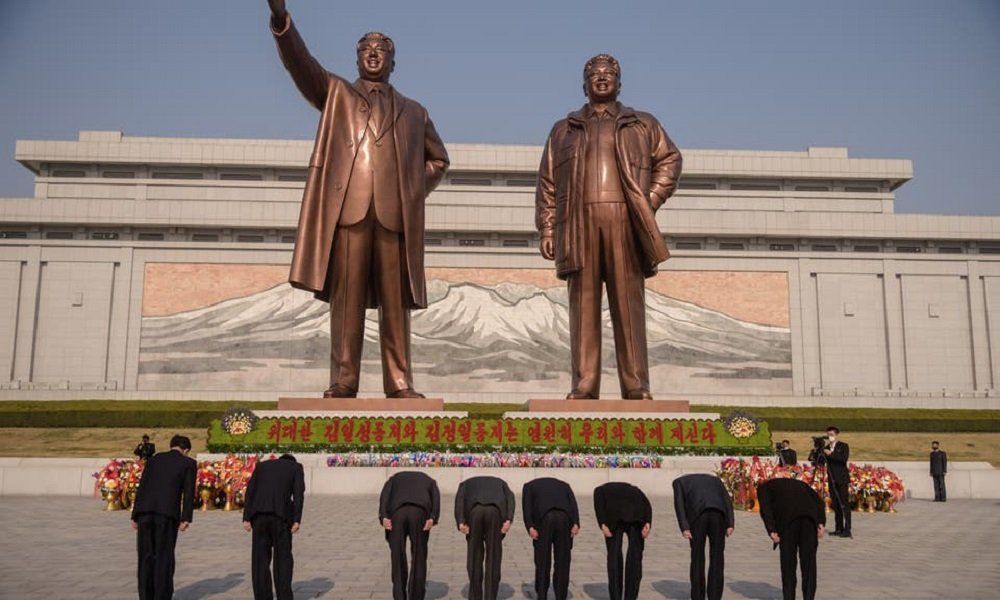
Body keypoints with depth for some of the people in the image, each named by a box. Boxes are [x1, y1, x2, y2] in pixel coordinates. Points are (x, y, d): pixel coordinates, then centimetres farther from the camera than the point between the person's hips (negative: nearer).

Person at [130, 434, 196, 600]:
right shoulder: (189, 463, 10)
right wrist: (186, 518, -3)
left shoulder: (153, 460, 21)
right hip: (168, 512, -3)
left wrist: (135, 516, 14)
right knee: (164, 557, 3)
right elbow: (189, 491, 0)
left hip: (145, 510, 3)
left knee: (146, 556, 10)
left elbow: (141, 488, 15)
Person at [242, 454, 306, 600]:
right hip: (281, 515, -2)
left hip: (259, 514, 2)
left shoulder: (262, 465, 23)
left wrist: (246, 518, 5)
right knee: (283, 557, 10)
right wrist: (297, 520, -6)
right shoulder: (296, 467, 15)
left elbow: (250, 490, 10)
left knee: (260, 558, 11)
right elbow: (298, 493, 0)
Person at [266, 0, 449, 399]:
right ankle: (343, 382, -4)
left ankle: (399, 383, 0)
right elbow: (300, 64, 6)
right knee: (346, 298, -6)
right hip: (347, 207, -1)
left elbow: (438, 158, 32)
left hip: (395, 213, 2)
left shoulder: (413, 112, 27)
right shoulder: (335, 93, 22)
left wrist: (417, 190, 15)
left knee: (395, 302, -2)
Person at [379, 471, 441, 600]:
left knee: (398, 557, 14)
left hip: (396, 512, 0)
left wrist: (383, 517, -1)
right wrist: (432, 518, -2)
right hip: (420, 513, 0)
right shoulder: (429, 481, 36)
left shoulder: (394, 478, 36)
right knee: (419, 558, 14)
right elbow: (436, 497, 12)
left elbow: (384, 494, 12)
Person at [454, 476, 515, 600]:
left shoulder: (466, 483, 37)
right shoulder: (500, 482, 39)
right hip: (496, 511, 0)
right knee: (493, 558, 12)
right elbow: (510, 497, 15)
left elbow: (459, 498, 12)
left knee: (475, 558, 15)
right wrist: (508, 520, 1)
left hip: (474, 510, 0)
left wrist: (461, 522, 0)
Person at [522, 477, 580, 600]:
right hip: (565, 517, 2)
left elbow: (526, 506, 9)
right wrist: (576, 524, 1)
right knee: (562, 561, 13)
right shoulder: (563, 485, 34)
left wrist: (530, 527, -2)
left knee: (542, 560, 12)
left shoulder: (529, 485, 29)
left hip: (543, 517, -2)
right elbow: (573, 503, 14)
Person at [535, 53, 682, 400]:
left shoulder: (643, 125, 21)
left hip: (625, 223, -1)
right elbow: (547, 182, 15)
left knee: (629, 305, -5)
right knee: (583, 306, -3)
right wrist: (547, 229, 4)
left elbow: (669, 159, 18)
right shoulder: (564, 130, 22)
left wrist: (651, 201, 2)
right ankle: (583, 385, -3)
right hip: (579, 224, 1)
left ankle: (636, 386, -4)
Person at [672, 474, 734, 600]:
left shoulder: (679, 481, 29)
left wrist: (684, 528, -1)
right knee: (717, 557, 12)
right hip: (718, 514, 2)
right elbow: (727, 500, 19)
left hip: (697, 514, -2)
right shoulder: (714, 479, 38)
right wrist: (730, 525, 7)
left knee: (697, 558, 12)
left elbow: (679, 503, 9)